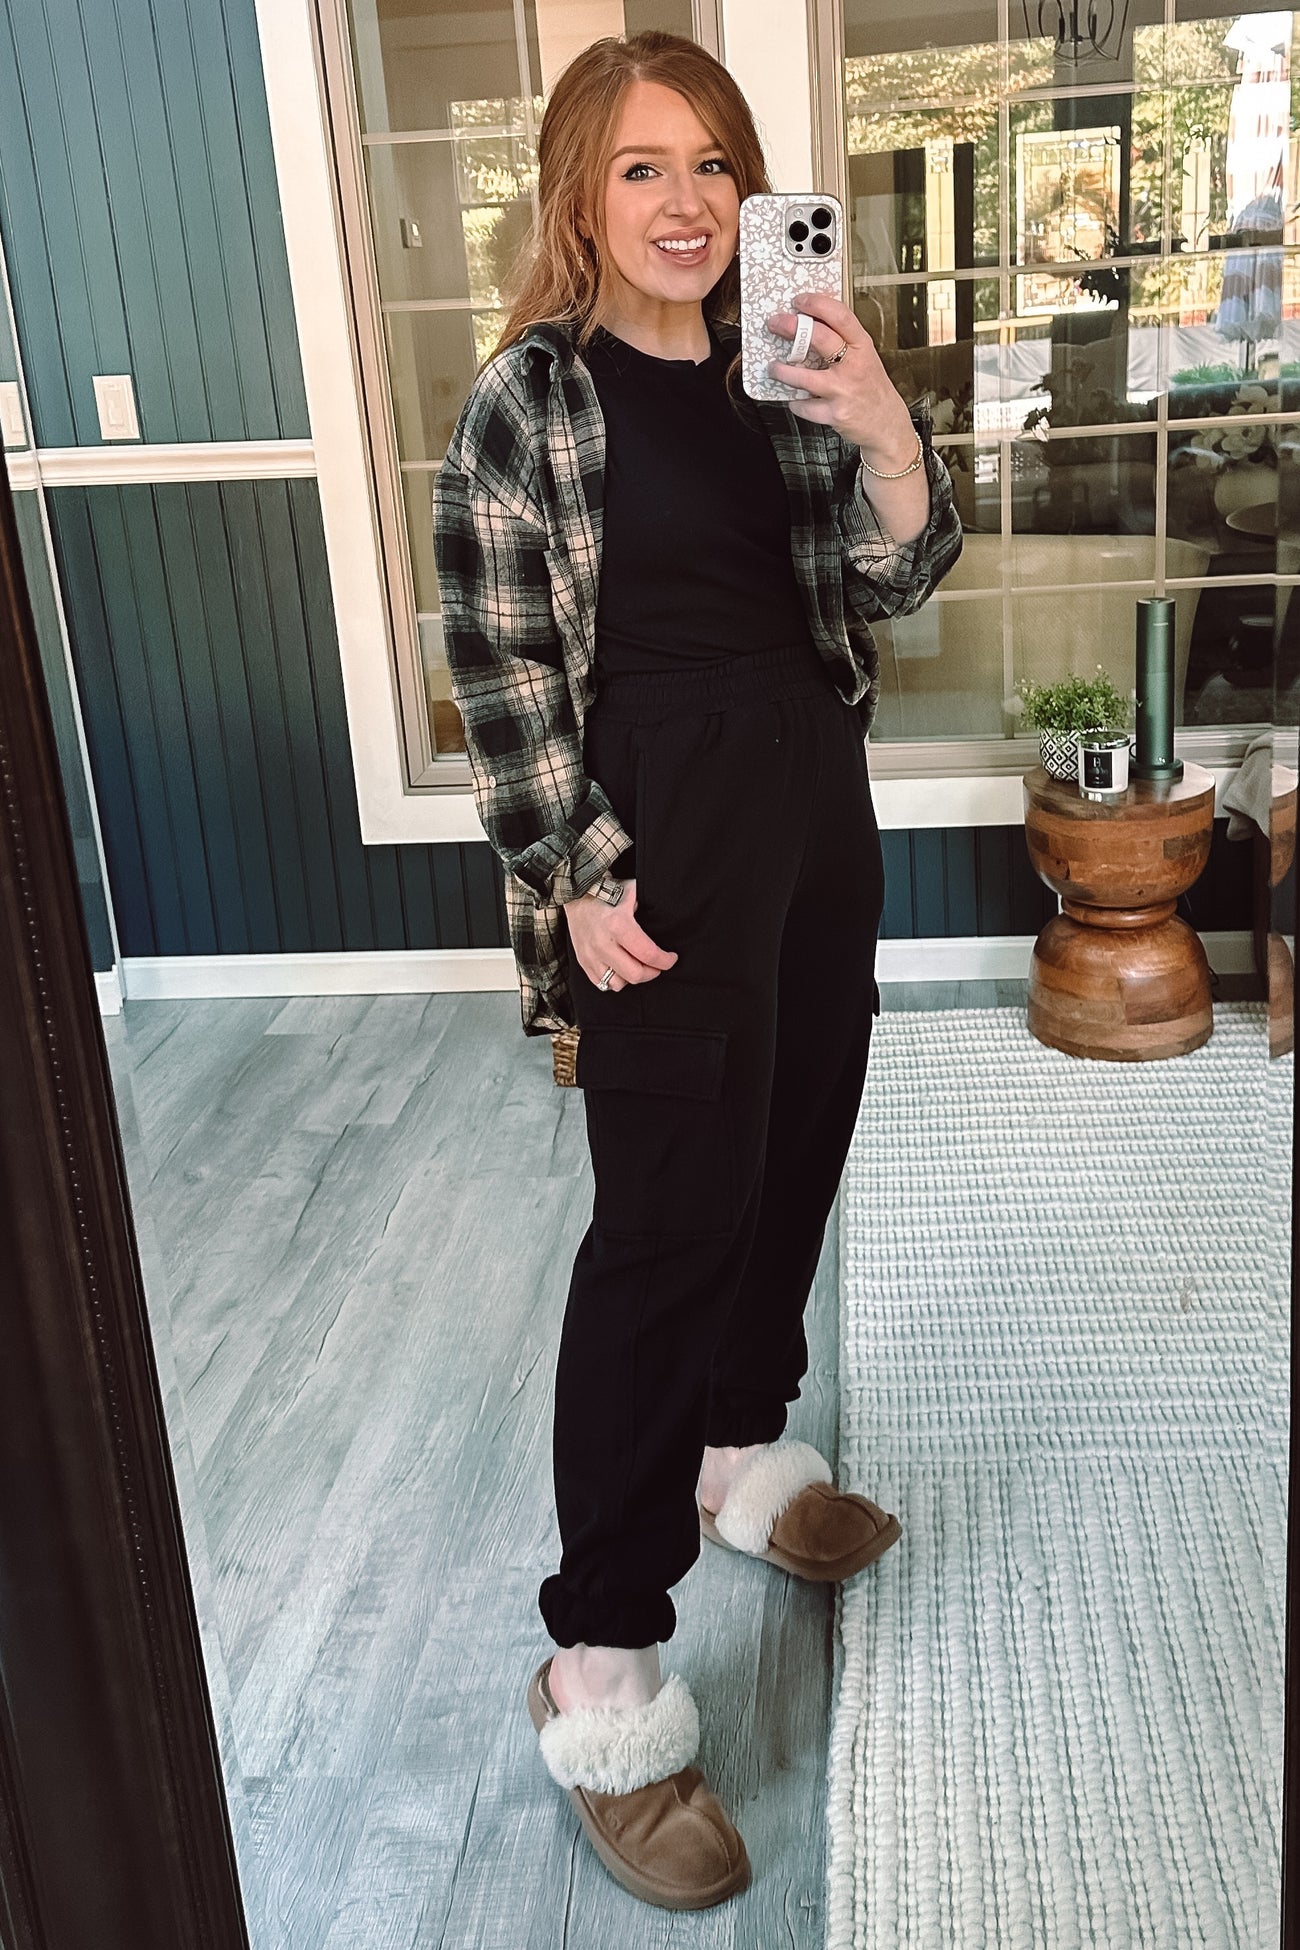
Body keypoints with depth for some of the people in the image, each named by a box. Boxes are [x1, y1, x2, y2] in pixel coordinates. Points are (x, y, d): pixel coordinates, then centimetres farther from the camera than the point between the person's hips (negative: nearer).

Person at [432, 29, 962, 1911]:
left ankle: (744, 1450, 39)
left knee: (795, 1152, 16)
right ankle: (603, 1672, 4)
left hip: (817, 799, 7)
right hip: (662, 827, -7)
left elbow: (894, 580, 3)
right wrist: (577, 882, -14)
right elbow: (499, 661, -10)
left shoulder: (776, 371, 8)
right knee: (670, 1215, -7)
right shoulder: (530, 395, -8)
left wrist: (890, 434, -17)